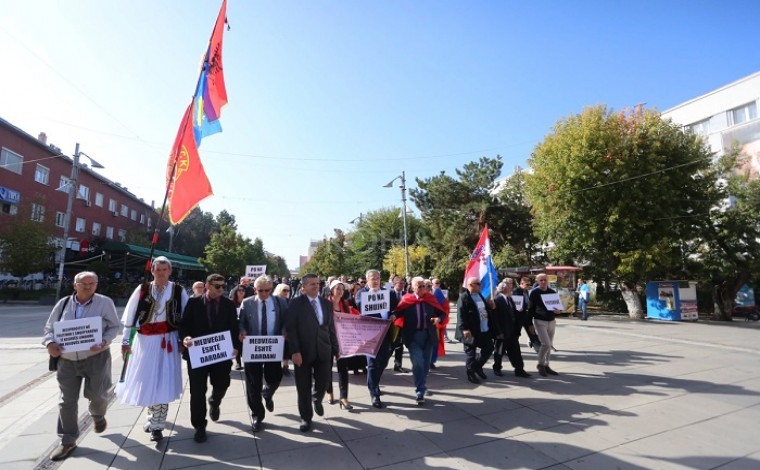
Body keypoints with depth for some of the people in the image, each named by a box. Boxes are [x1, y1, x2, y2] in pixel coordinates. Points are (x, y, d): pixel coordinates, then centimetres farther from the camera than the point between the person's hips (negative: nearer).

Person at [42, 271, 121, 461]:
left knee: (96, 393, -1)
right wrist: (50, 343, -10)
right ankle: (68, 441, 24)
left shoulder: (105, 302, -6)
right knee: (67, 401, 8)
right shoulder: (63, 303, 2)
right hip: (67, 360, 3)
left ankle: (98, 416, 35)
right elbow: (49, 328, 10)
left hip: (96, 357, -3)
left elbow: (115, 327, -3)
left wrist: (104, 342, -21)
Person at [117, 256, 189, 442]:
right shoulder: (142, 290, -1)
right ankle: (154, 417, 38)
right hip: (144, 341, 2)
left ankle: (156, 425, 14)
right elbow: (129, 316, 2)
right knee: (146, 380, 14)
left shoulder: (179, 291, -4)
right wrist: (125, 341, 0)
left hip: (167, 341, -2)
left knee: (162, 382, -1)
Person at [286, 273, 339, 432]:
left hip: (324, 350, 3)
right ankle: (306, 417, 29)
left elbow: (331, 328, 10)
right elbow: (291, 328, -10)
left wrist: (335, 349, 9)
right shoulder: (296, 303, -6)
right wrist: (294, 351, -17)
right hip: (303, 351, -3)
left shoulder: (326, 303, 8)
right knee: (304, 387, 8)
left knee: (323, 381, 5)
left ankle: (317, 399, 40)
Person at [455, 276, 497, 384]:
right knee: (470, 353, 3)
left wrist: (491, 307, 5)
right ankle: (471, 373, 18)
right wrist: (465, 329, -25)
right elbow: (461, 315, -20)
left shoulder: (480, 296, 15)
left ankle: (477, 366, 31)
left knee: (489, 348, 14)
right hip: (471, 331, -8)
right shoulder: (463, 298, -14)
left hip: (484, 330, 9)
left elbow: (486, 310, 25)